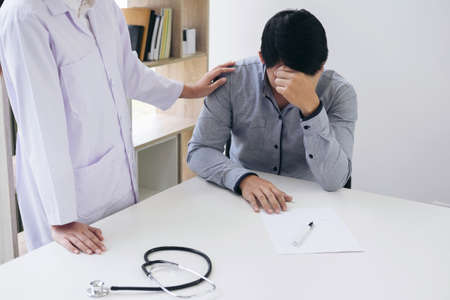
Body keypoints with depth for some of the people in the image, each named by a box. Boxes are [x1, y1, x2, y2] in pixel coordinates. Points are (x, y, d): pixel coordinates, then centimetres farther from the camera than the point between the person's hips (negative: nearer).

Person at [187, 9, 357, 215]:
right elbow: (200, 150, -9)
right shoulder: (233, 80, -9)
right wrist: (243, 179, -27)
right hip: (245, 202, 2)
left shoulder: (339, 92, -12)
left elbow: (333, 181, -21)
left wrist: (310, 106, -32)